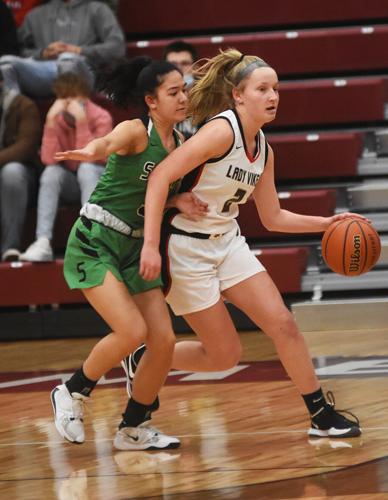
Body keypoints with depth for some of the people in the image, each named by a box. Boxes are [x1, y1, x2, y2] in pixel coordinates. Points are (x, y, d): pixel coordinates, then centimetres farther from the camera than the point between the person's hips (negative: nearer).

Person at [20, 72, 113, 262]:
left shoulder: (101, 118, -17)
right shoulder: (57, 118, -9)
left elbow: (88, 158, -27)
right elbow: (49, 160, -21)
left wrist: (81, 122, -35)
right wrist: (51, 122, -29)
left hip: (98, 181, -2)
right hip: (69, 183, 2)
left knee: (86, 168, -34)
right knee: (51, 172, -29)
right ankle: (43, 242, -39)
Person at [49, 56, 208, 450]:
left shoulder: (179, 143, 8)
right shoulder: (135, 131, -13)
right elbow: (108, 143, -38)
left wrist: (179, 202, -3)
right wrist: (91, 151, -63)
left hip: (135, 248, 7)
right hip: (94, 243, -7)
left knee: (164, 340, -3)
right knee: (132, 331, -21)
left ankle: (133, 429, 14)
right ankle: (72, 393, 3)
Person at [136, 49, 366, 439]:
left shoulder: (263, 150, 5)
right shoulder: (222, 130, -21)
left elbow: (273, 218, 15)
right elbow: (161, 176, -26)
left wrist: (326, 223, 4)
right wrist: (150, 244, -31)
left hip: (227, 242, 7)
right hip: (186, 248, -7)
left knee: (282, 323, -2)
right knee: (225, 354, -3)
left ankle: (322, 415, 7)